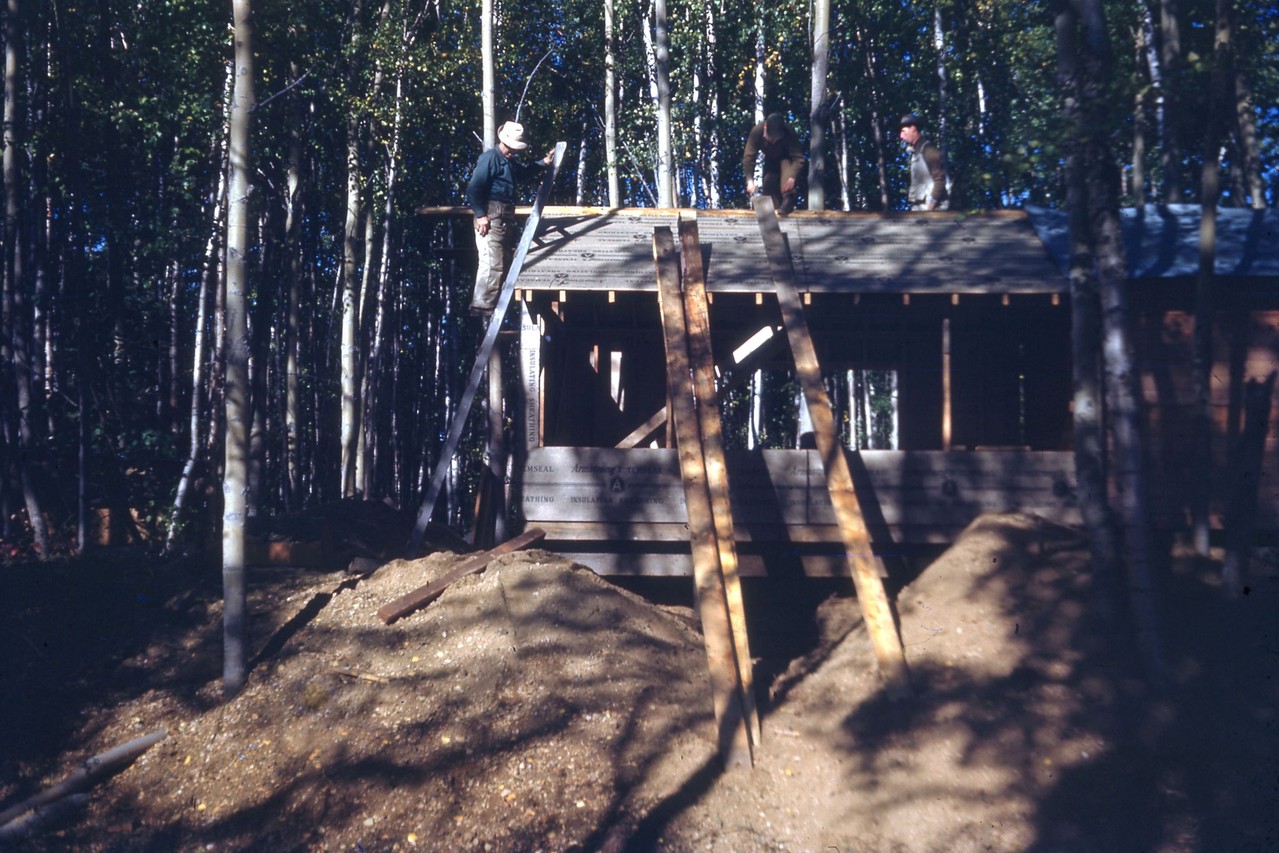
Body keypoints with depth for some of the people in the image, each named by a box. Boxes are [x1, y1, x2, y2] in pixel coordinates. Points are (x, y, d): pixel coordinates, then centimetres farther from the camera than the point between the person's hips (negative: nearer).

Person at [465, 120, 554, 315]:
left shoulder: (510, 162, 20)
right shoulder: (489, 158, -9)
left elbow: (525, 171, 43)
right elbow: (474, 187, -16)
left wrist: (545, 162, 32)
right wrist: (480, 215, -22)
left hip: (506, 218, 10)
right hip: (491, 216, -10)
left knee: (505, 261, 12)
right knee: (492, 262, -17)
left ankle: (495, 304, 18)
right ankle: (482, 306, -18)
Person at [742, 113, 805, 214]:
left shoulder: (789, 133, -39)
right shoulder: (757, 131, -35)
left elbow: (798, 158, -40)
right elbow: (748, 157, -33)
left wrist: (792, 177, -57)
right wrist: (750, 180, -44)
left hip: (786, 157, -3)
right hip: (770, 159, 3)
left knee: (787, 166, -33)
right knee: (768, 182, -11)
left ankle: (788, 201, -41)